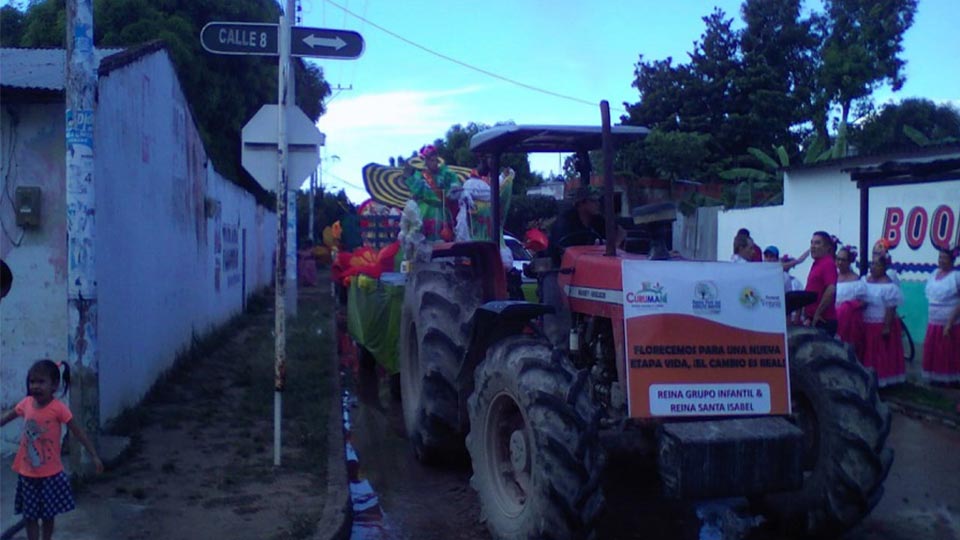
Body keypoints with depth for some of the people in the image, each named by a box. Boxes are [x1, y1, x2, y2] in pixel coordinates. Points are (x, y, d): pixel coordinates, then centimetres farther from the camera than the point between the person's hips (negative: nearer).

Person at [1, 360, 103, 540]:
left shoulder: (58, 408, -17)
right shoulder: (26, 403, -6)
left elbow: (78, 433, -14)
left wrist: (94, 456, -17)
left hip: (50, 474, -3)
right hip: (27, 473, 3)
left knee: (48, 514, 12)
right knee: (29, 515, 10)